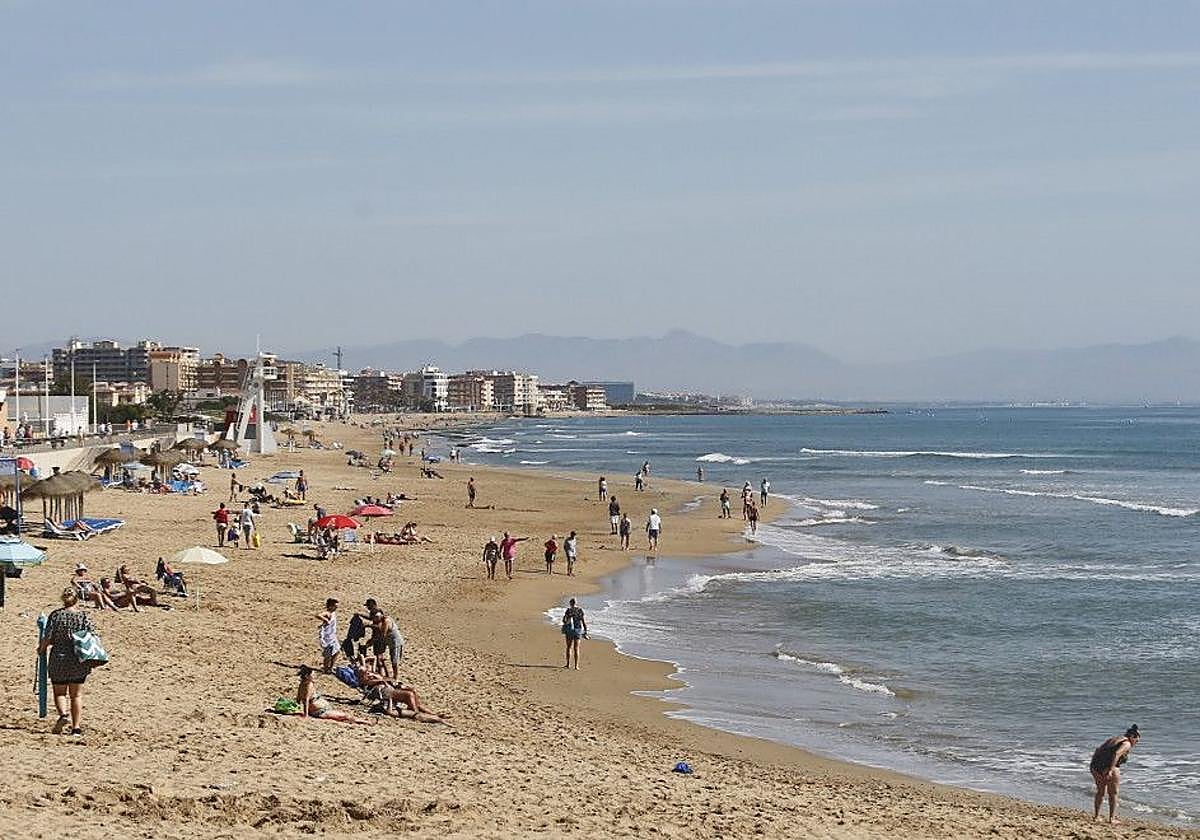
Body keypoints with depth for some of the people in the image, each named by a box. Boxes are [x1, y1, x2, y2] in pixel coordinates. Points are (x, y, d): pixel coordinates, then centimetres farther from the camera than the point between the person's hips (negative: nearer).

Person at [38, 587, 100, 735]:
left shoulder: (55, 615, -7)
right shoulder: (84, 616, -3)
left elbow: (48, 638, -7)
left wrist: (41, 649, 12)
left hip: (59, 660, -1)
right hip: (79, 662, 1)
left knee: (59, 692, 14)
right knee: (77, 695, 13)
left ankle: (62, 714, -13)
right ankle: (76, 727, 11)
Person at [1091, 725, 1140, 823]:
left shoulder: (1114, 739, 22)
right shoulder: (1126, 744, -2)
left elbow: (1098, 750, 17)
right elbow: (1116, 754, -21)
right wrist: (1110, 770, -24)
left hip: (1095, 767, 7)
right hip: (1109, 769, -7)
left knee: (1100, 792, 24)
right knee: (1113, 793, 11)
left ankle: (1095, 816, 26)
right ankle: (1111, 818, 11)